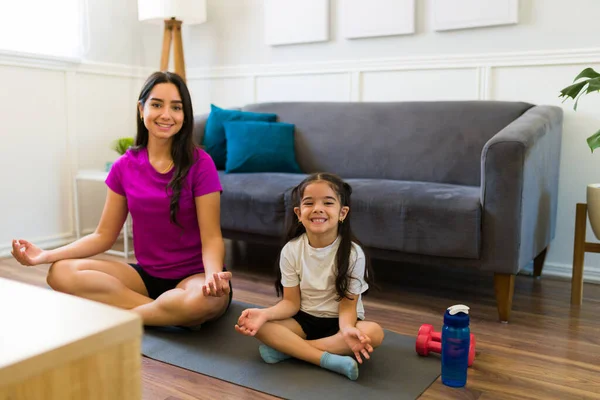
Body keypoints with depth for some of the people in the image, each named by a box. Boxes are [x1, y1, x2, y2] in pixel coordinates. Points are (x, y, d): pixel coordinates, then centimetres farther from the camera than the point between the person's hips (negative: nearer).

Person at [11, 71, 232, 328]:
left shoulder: (200, 164, -10)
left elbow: (211, 238, -12)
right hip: (146, 275, 4)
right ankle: (174, 315, -18)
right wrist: (46, 255, -8)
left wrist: (213, 275, -34)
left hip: (193, 276, -4)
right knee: (61, 272, -18)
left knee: (209, 299, -39)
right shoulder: (124, 166, 2)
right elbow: (104, 235, 6)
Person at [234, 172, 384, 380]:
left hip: (338, 321, -1)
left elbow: (347, 304, -14)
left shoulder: (353, 253, -14)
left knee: (374, 332, -32)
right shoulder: (291, 250, -8)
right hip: (304, 319, 1)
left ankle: (287, 348, -26)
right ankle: (329, 359, -27)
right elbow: (291, 302, -6)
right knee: (259, 325, -24)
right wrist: (265, 313, -27)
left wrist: (347, 329, -37)